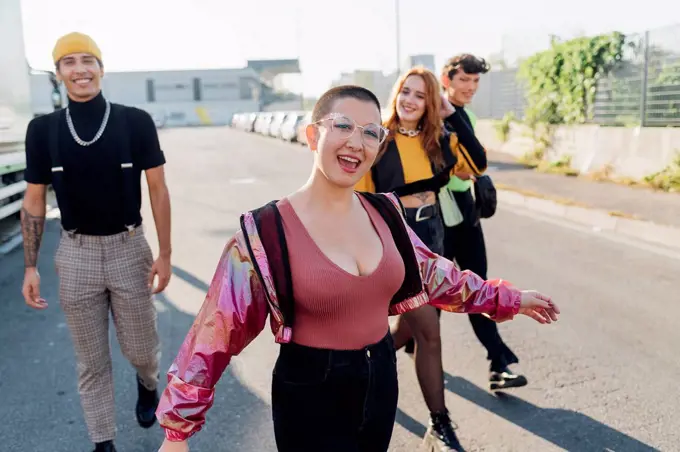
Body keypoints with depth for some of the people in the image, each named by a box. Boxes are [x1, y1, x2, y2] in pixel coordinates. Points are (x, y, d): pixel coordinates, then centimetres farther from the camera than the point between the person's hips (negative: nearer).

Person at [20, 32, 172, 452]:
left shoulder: (135, 122, -8)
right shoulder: (43, 129, -2)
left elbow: (158, 190, -3)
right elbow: (34, 201, 3)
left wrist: (165, 254, -5)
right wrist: (31, 267, 0)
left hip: (129, 249, -1)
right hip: (75, 255, 1)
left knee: (141, 350, 12)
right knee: (91, 361, 11)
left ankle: (148, 383, 49)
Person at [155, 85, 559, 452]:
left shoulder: (385, 213, -2)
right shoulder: (266, 233, -18)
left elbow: (434, 273, 12)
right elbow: (216, 332, -15)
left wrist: (508, 299, 20)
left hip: (382, 378, 5)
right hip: (310, 393, -5)